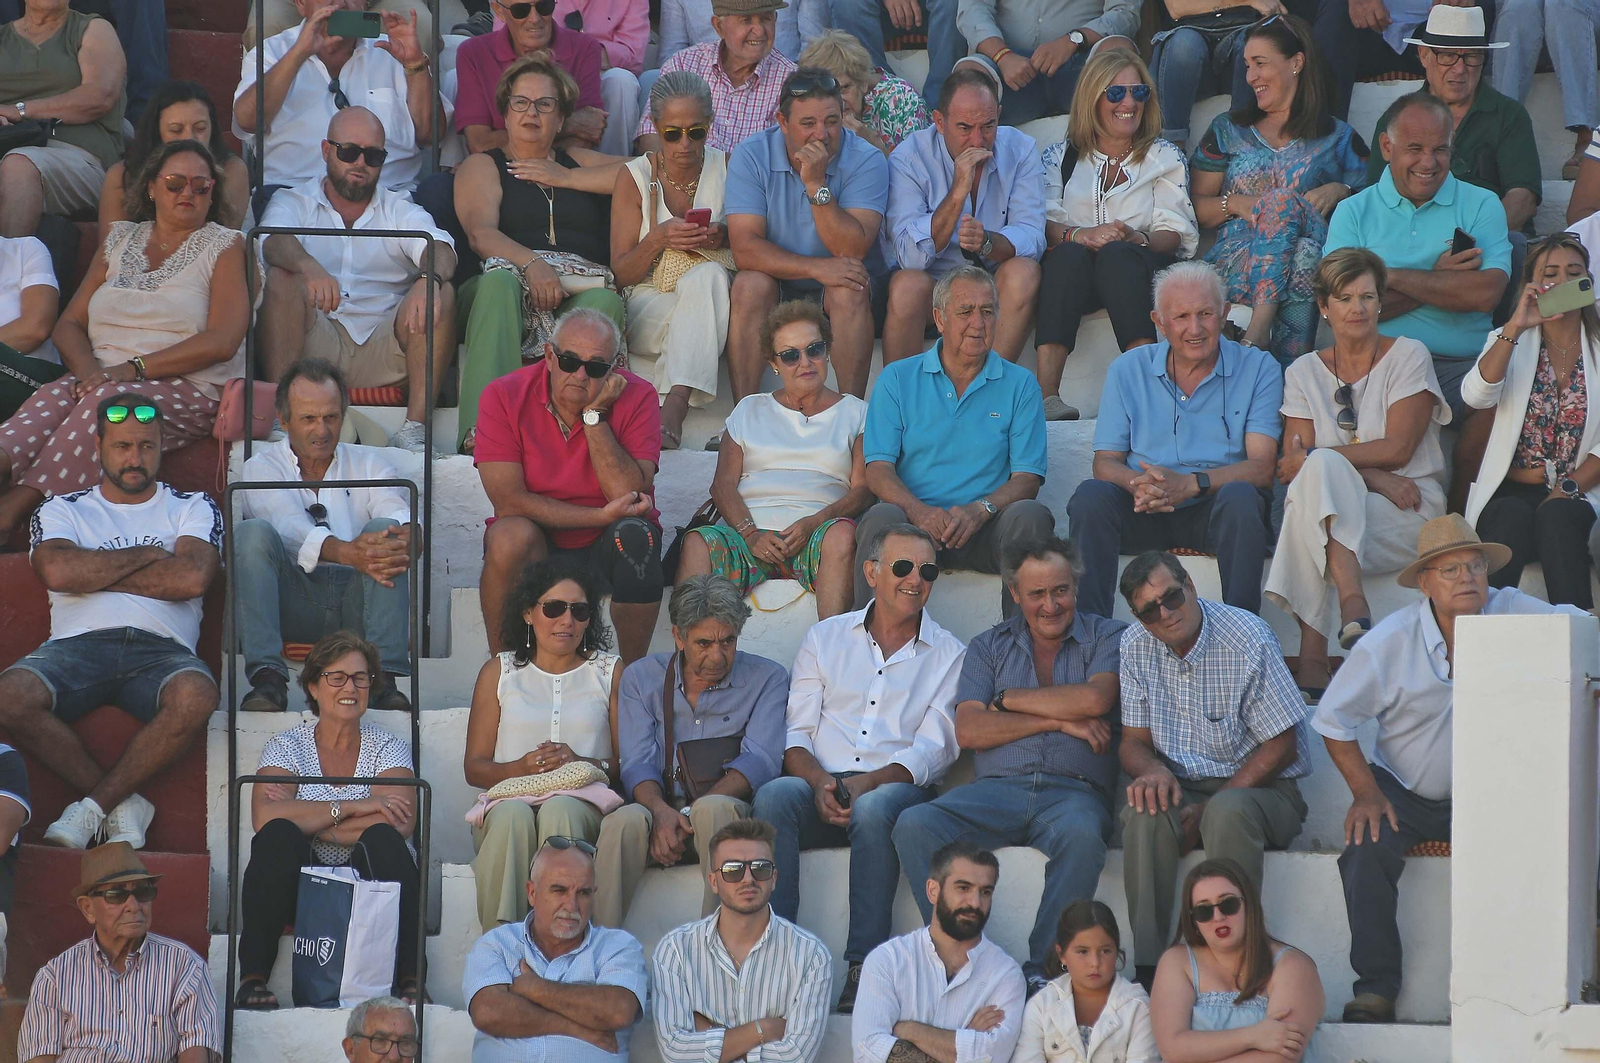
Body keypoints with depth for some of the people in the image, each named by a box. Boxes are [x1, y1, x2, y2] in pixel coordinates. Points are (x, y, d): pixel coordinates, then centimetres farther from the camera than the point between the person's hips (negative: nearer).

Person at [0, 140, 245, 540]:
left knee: (110, 400, -38)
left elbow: (221, 341, -7)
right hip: (103, 378, 4)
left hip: (187, 388, -4)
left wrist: (134, 368, -15)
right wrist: (88, 369, -8)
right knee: (53, 397, -33)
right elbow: (68, 326, 17)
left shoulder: (224, 247, 8)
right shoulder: (121, 240, 22)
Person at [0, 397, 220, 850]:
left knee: (195, 695, -39)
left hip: (160, 647, -1)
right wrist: (145, 556, 6)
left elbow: (192, 578, -1)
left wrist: (94, 573, 3)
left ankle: (92, 809, -24)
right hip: (77, 643, 1)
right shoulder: (62, 511, 22)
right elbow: (57, 571, -2)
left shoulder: (194, 509, 20)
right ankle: (122, 804, -20)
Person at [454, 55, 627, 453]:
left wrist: (566, 178, 11)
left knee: (604, 300, -34)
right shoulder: (482, 167, 22)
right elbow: (481, 233, 2)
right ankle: (481, 430, -54)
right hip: (512, 274, -2)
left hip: (582, 285, 2)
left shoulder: (579, 162, 32)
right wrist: (532, 264, -17)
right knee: (498, 282, -38)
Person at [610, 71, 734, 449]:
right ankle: (672, 418, -49)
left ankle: (672, 413, -51)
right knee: (705, 278, -34)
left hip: (713, 301, 1)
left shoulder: (728, 168, 6)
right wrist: (658, 239, -17)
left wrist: (726, 236, -13)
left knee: (708, 275, -35)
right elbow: (620, 274, 3)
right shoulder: (635, 176, 4)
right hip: (650, 309, -1)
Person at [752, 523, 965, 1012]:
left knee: (874, 808, -38)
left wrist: (869, 784, -17)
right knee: (774, 795, -32)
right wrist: (820, 782, -12)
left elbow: (934, 749, 1)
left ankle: (864, 967, -39)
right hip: (820, 784, 2)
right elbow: (797, 733, 10)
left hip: (897, 788, -2)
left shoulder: (949, 655, 13)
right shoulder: (825, 638, 19)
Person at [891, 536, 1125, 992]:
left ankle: (1041, 970, -34)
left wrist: (1008, 699, 3)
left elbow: (1094, 700, -7)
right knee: (915, 825, -27)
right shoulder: (989, 646, 20)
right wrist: (1059, 719, -2)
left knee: (1080, 834, -40)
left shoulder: (1107, 638, 15)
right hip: (996, 789, 2)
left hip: (1073, 791, -2)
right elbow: (969, 731, 5)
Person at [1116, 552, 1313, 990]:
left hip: (1260, 789, -4)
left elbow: (1281, 747, -11)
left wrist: (1209, 807, -18)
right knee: (1145, 812, -31)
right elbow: (1134, 742, 9)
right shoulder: (1135, 646, 2)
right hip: (1180, 787, 4)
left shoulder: (1249, 638, -14)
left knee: (1228, 813, -38)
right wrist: (1152, 769, -18)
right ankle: (1147, 966, -30)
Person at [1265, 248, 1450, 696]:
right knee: (1323, 470, -33)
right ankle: (1352, 606, -43)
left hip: (1408, 514, -3)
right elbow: (1294, 463, -1)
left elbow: (1397, 449, -7)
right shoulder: (1304, 372, 12)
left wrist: (1314, 458, -9)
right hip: (1332, 512, 3)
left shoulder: (1408, 357, 4)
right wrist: (1372, 477, -14)